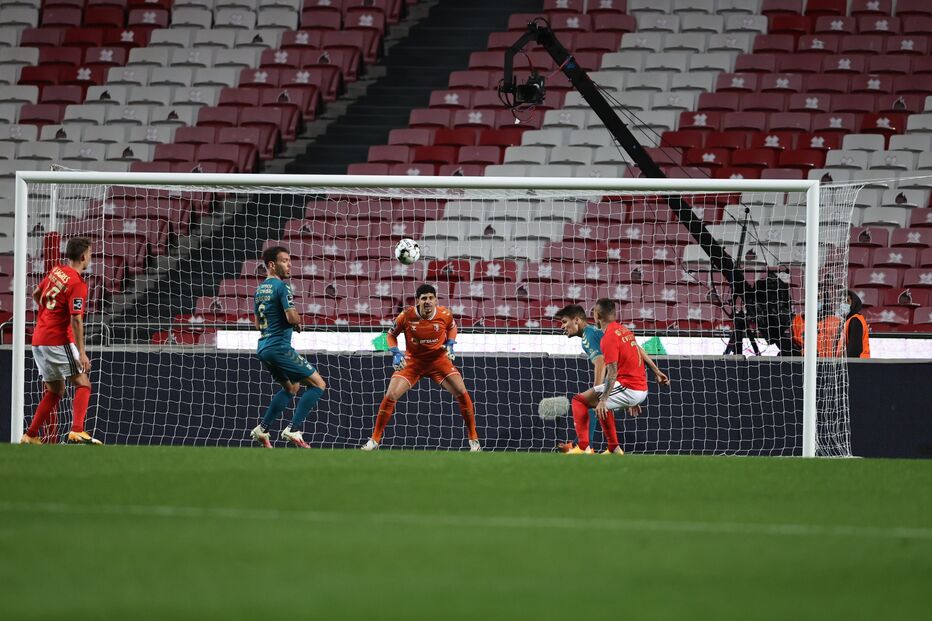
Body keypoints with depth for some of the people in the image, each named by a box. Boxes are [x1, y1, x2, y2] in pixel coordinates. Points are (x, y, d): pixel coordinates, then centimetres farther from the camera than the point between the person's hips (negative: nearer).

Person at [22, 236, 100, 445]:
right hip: (58, 340, -8)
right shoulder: (77, 284, -15)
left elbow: (36, 295, 25)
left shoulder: (56, 271, 9)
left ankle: (31, 435, 15)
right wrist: (81, 353, -22)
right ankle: (77, 431, -24)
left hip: (39, 339, 8)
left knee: (55, 390, 17)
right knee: (83, 384, -7)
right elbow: (76, 320, -21)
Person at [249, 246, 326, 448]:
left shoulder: (260, 289, 16)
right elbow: (292, 317, -22)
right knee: (318, 384, -5)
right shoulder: (282, 287, -12)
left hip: (263, 347, 9)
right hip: (279, 347, -9)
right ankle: (294, 430, -14)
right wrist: (299, 322, 2)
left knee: (291, 387, 27)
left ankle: (262, 429, 20)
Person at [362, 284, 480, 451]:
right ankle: (374, 440, 2)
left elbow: (452, 327, 11)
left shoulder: (445, 314, -14)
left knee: (462, 394, -13)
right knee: (390, 396, -13)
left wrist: (450, 344, -5)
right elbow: (391, 335, 0)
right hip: (413, 361, -1)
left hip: (439, 359, 1)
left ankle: (473, 439, 5)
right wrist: (395, 353, -16)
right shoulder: (406, 316, -18)